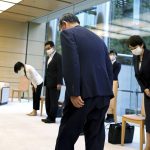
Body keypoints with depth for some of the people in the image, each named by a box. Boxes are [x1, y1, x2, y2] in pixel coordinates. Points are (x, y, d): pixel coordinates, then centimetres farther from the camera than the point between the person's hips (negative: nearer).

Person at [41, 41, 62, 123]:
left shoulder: (58, 57, -6)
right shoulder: (48, 58, 19)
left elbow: (60, 71, -13)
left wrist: (59, 83, -19)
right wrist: (45, 82, 13)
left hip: (55, 83, -8)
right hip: (48, 83, 8)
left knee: (54, 101, -3)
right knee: (48, 101, 9)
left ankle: (52, 118, 3)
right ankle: (49, 116, 16)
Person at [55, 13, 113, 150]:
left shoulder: (67, 33, 2)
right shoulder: (98, 39, 23)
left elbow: (71, 64, -13)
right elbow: (109, 68, 18)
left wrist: (74, 93, -15)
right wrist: (107, 93, 18)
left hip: (84, 93, -7)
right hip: (103, 94, 7)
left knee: (66, 137, 4)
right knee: (95, 138, 12)